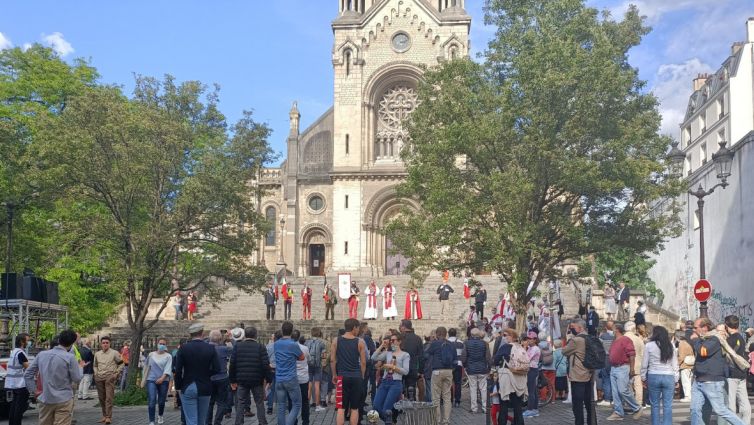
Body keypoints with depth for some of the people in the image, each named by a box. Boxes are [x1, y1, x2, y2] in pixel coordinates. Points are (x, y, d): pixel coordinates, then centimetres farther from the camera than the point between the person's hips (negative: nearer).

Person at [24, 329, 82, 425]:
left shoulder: (41, 354, 4)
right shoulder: (70, 357, -12)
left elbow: (27, 374, 8)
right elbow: (77, 379, -7)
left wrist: (33, 390, 12)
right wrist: (80, 367, 10)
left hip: (45, 400, 5)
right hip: (63, 400, -5)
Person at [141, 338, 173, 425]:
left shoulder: (168, 356, 0)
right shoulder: (151, 355, 7)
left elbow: (168, 368, -12)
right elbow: (147, 367, 13)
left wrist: (162, 378, -26)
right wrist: (144, 380, 14)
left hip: (163, 381, 0)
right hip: (151, 380, 0)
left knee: (161, 401, 10)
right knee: (152, 401, -13)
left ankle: (160, 416, 38)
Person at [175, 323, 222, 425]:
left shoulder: (183, 348, -6)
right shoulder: (211, 349, -4)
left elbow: (178, 370, -9)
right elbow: (217, 369, -7)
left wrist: (178, 386, 3)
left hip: (188, 389, -2)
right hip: (205, 389, 2)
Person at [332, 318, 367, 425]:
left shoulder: (336, 340, 2)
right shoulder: (360, 342, -2)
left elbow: (332, 360, 1)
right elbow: (363, 362, -1)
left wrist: (334, 375, 12)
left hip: (342, 377, 1)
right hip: (356, 377, -1)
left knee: (341, 408, 3)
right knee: (355, 408, 8)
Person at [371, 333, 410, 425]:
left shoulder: (405, 355, 4)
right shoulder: (387, 353, 14)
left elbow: (405, 371, -6)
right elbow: (373, 358, 0)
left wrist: (392, 367, -10)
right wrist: (381, 346, 2)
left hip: (396, 383, -5)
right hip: (384, 382, 5)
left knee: (386, 409, -12)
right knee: (376, 406, -5)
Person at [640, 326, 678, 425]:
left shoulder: (650, 345, -3)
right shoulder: (671, 346, 2)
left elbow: (644, 363, 0)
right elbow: (675, 364, 6)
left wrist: (643, 377, 10)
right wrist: (676, 379, 13)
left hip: (654, 376, -1)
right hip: (669, 377, 1)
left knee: (655, 405, 7)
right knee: (667, 405, 3)